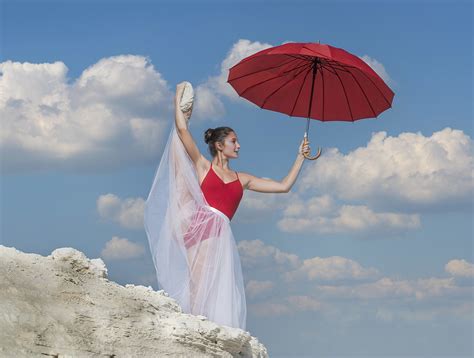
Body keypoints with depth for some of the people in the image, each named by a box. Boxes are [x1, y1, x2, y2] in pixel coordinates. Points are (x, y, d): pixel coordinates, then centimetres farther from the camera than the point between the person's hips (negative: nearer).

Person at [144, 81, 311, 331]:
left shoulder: (242, 179, 25)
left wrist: (300, 157, 24)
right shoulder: (203, 166, 14)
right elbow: (182, 130, 5)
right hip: (200, 227, -3)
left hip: (221, 235, 4)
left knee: (219, 291, -9)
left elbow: (284, 186, 24)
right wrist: (178, 98, 11)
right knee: (200, 285, -15)